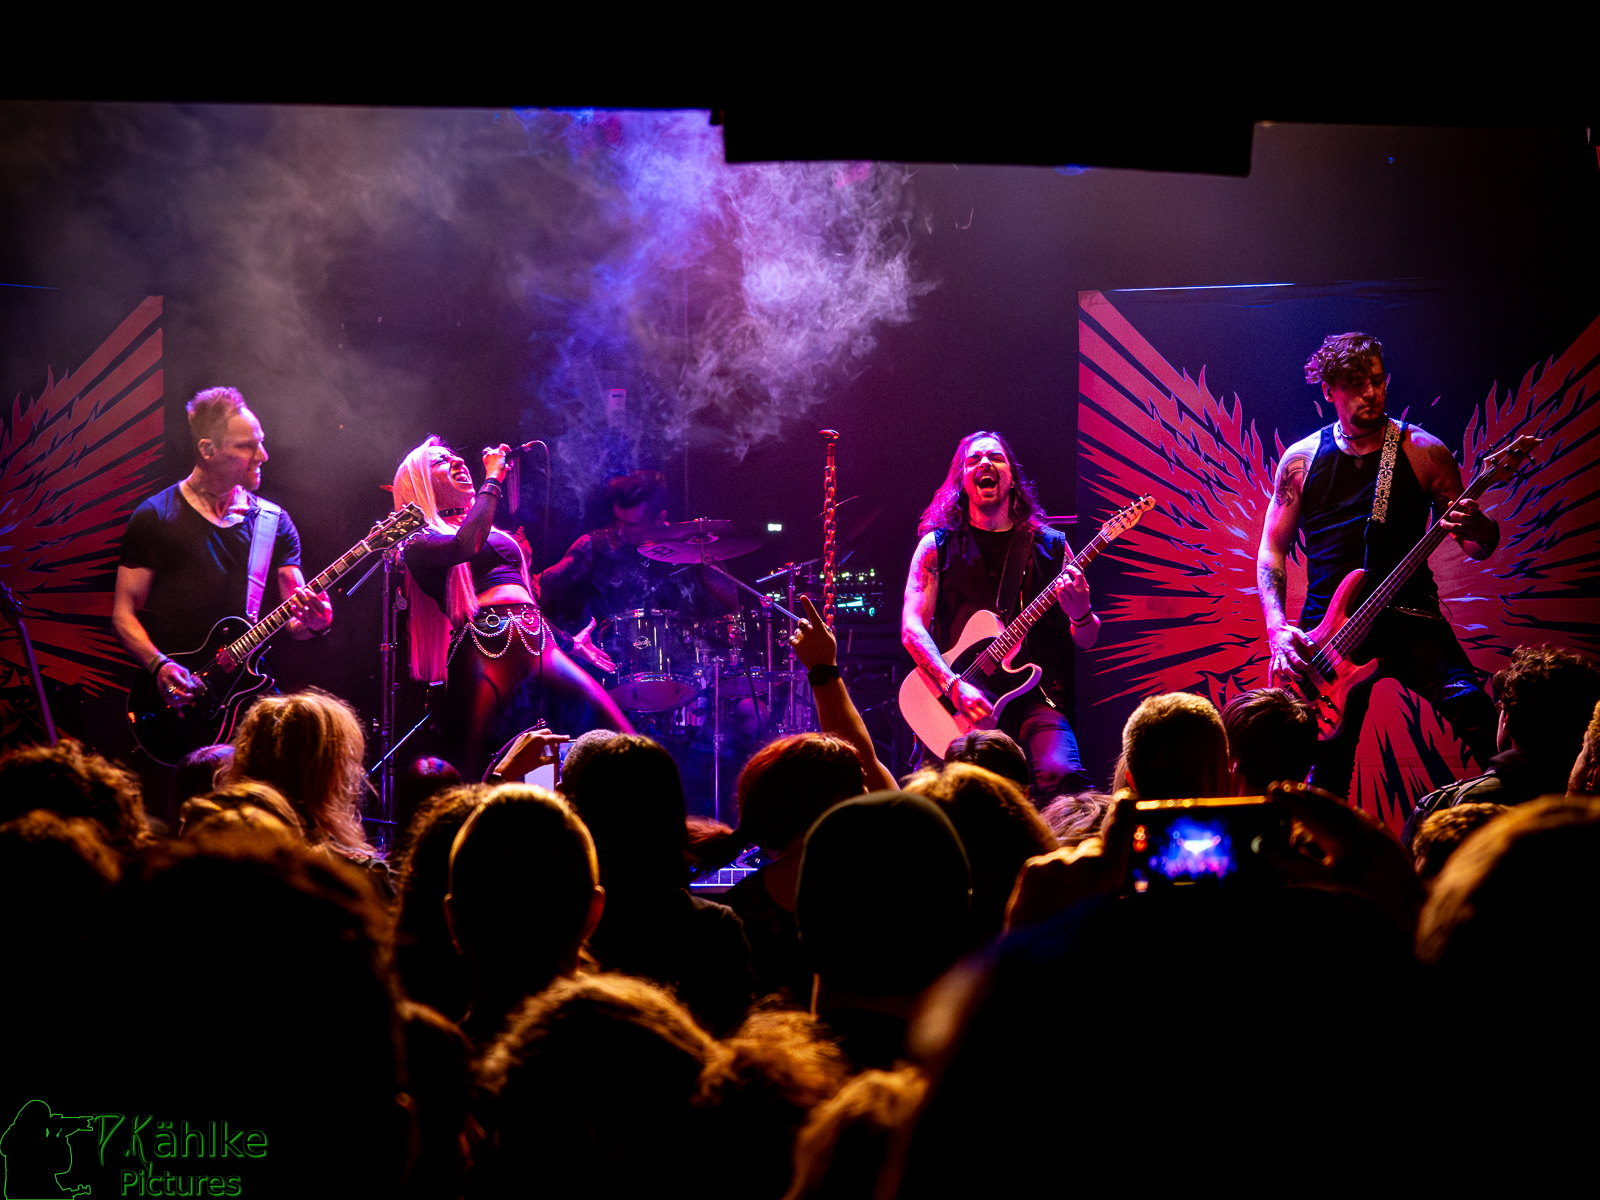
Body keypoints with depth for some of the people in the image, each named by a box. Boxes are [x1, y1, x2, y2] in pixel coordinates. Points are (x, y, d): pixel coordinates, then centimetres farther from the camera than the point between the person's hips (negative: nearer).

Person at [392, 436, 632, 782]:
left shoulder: (493, 531, 31)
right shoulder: (420, 541, 8)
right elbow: (465, 546, -14)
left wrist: (569, 642, 26)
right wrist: (492, 479, -4)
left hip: (535, 645, 6)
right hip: (481, 649, -6)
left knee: (618, 742, -11)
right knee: (470, 777, -13)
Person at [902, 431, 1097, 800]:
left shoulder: (1050, 546, 14)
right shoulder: (938, 546, 10)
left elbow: (1086, 640, 14)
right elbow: (912, 628, 0)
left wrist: (1081, 615, -11)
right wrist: (954, 686, -15)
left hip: (1034, 697, 1)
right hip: (954, 703, -1)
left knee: (1061, 775, -29)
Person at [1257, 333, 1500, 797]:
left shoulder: (1424, 452, 4)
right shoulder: (1301, 459, 8)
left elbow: (1481, 546, 7)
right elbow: (1271, 549, 12)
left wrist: (1476, 528, -18)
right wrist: (1277, 628, -3)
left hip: (1408, 616, -1)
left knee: (1468, 702, -27)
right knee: (1328, 775, -3)